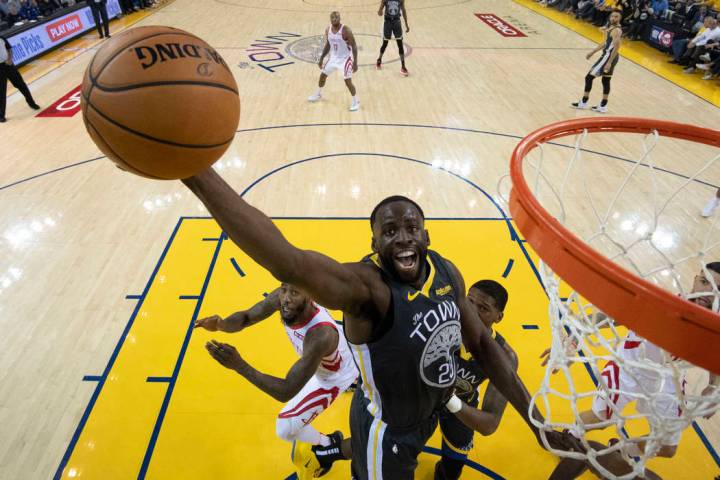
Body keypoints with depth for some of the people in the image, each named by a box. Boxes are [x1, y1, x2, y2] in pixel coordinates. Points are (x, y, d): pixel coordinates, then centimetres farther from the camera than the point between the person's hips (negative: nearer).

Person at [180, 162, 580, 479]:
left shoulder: (448, 272, -12)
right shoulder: (366, 286, -34)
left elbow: (482, 344, -1)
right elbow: (288, 263, -52)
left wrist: (535, 418, -1)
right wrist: (198, 174, -63)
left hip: (429, 414, 7)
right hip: (387, 429, -7)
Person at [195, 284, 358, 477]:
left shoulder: (321, 335, -49)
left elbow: (286, 392, -46)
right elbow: (246, 317, -23)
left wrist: (240, 366, -55)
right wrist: (220, 324, -45)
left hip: (334, 376, -7)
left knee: (286, 428, -5)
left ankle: (329, 444, 27)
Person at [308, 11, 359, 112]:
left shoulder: (346, 30, -22)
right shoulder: (328, 30, -3)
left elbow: (354, 46, -19)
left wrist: (355, 62, -23)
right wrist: (321, 59, 12)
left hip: (345, 58, -6)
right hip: (333, 57, 7)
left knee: (348, 81, -14)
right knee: (322, 75, 14)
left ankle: (356, 102, 4)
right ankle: (318, 94, 38)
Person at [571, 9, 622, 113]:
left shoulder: (616, 30, -19)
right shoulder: (611, 27, 12)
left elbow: (616, 47, -25)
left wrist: (609, 62, -30)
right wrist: (593, 52, 23)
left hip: (608, 56, -10)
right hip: (608, 56, 10)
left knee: (589, 77, -5)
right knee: (606, 80, 13)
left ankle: (583, 103, 1)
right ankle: (603, 106, 18)